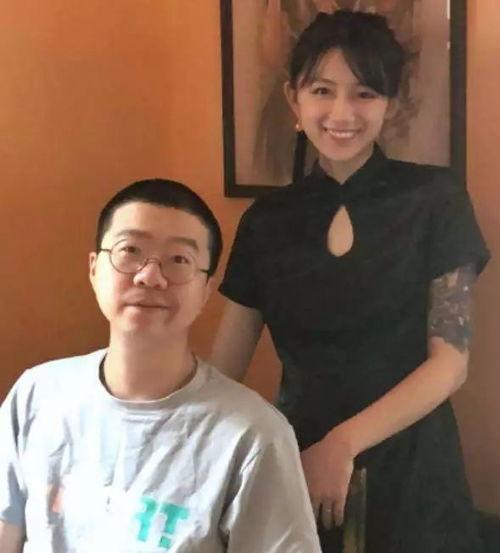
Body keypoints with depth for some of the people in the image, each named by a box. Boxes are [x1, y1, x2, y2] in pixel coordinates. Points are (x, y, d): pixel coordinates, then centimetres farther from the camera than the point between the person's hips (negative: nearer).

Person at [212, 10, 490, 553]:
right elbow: (222, 367, 2)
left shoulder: (434, 199, -6)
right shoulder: (267, 220, 2)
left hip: (407, 469, -2)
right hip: (296, 465, 2)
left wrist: (344, 444, -18)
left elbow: (450, 361, -9)